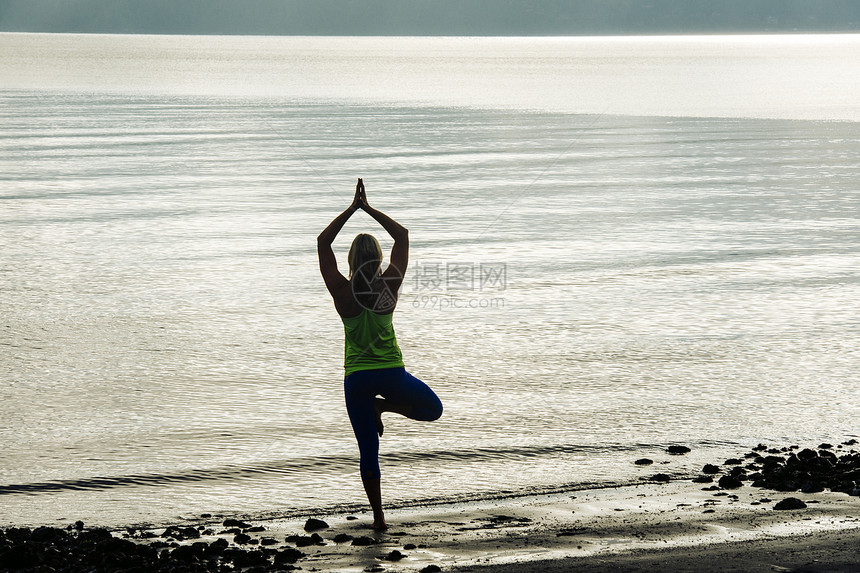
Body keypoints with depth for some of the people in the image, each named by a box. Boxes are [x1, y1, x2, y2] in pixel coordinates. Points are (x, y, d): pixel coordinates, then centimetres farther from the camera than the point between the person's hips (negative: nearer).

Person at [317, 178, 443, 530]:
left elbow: (323, 242, 1)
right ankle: (384, 406, 0)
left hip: (356, 378, 1)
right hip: (391, 373, -1)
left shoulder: (342, 291, -10)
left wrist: (352, 209, 3)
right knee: (432, 409, 25)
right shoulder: (389, 286, -10)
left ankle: (378, 517, 9)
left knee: (369, 451, 10)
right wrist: (368, 209, 3)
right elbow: (402, 235, 2)